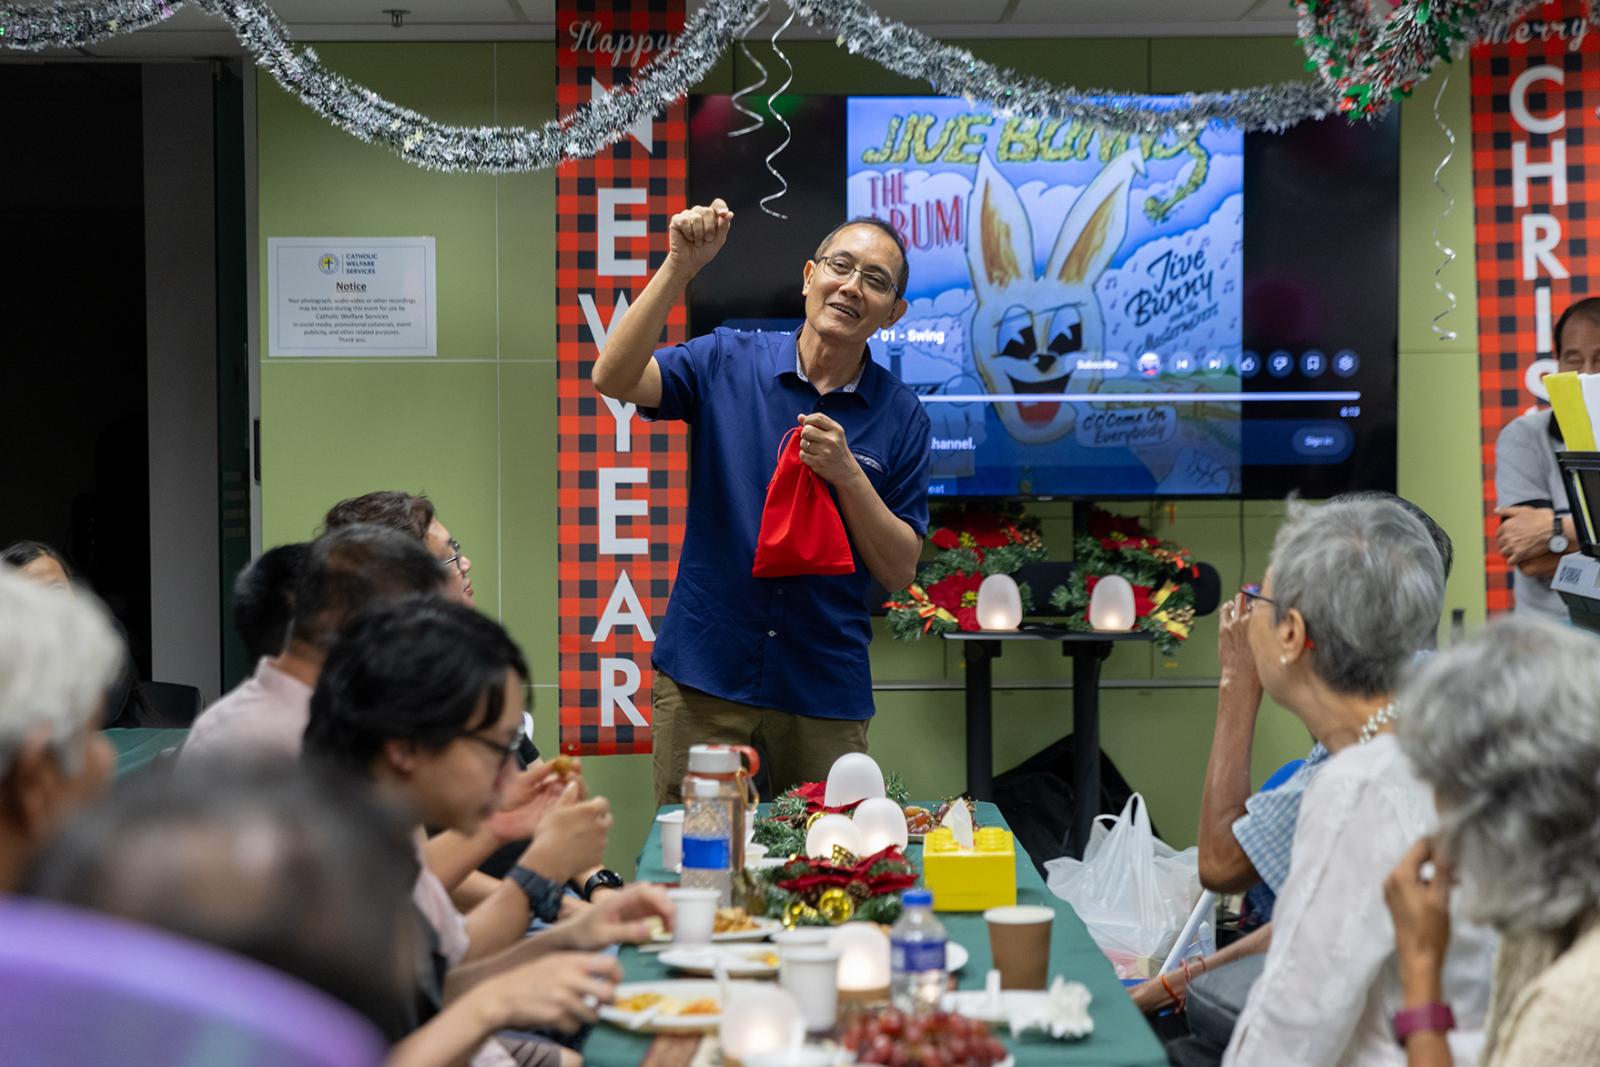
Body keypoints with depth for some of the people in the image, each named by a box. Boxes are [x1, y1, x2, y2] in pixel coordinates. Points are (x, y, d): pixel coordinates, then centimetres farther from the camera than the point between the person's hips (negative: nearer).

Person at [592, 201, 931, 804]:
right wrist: (680, 266, -25)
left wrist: (848, 474, -16)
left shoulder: (901, 416, 0)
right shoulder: (727, 364, 0)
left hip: (826, 692, 1)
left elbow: (898, 572, -1)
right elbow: (614, 378, -17)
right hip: (702, 677, 0)